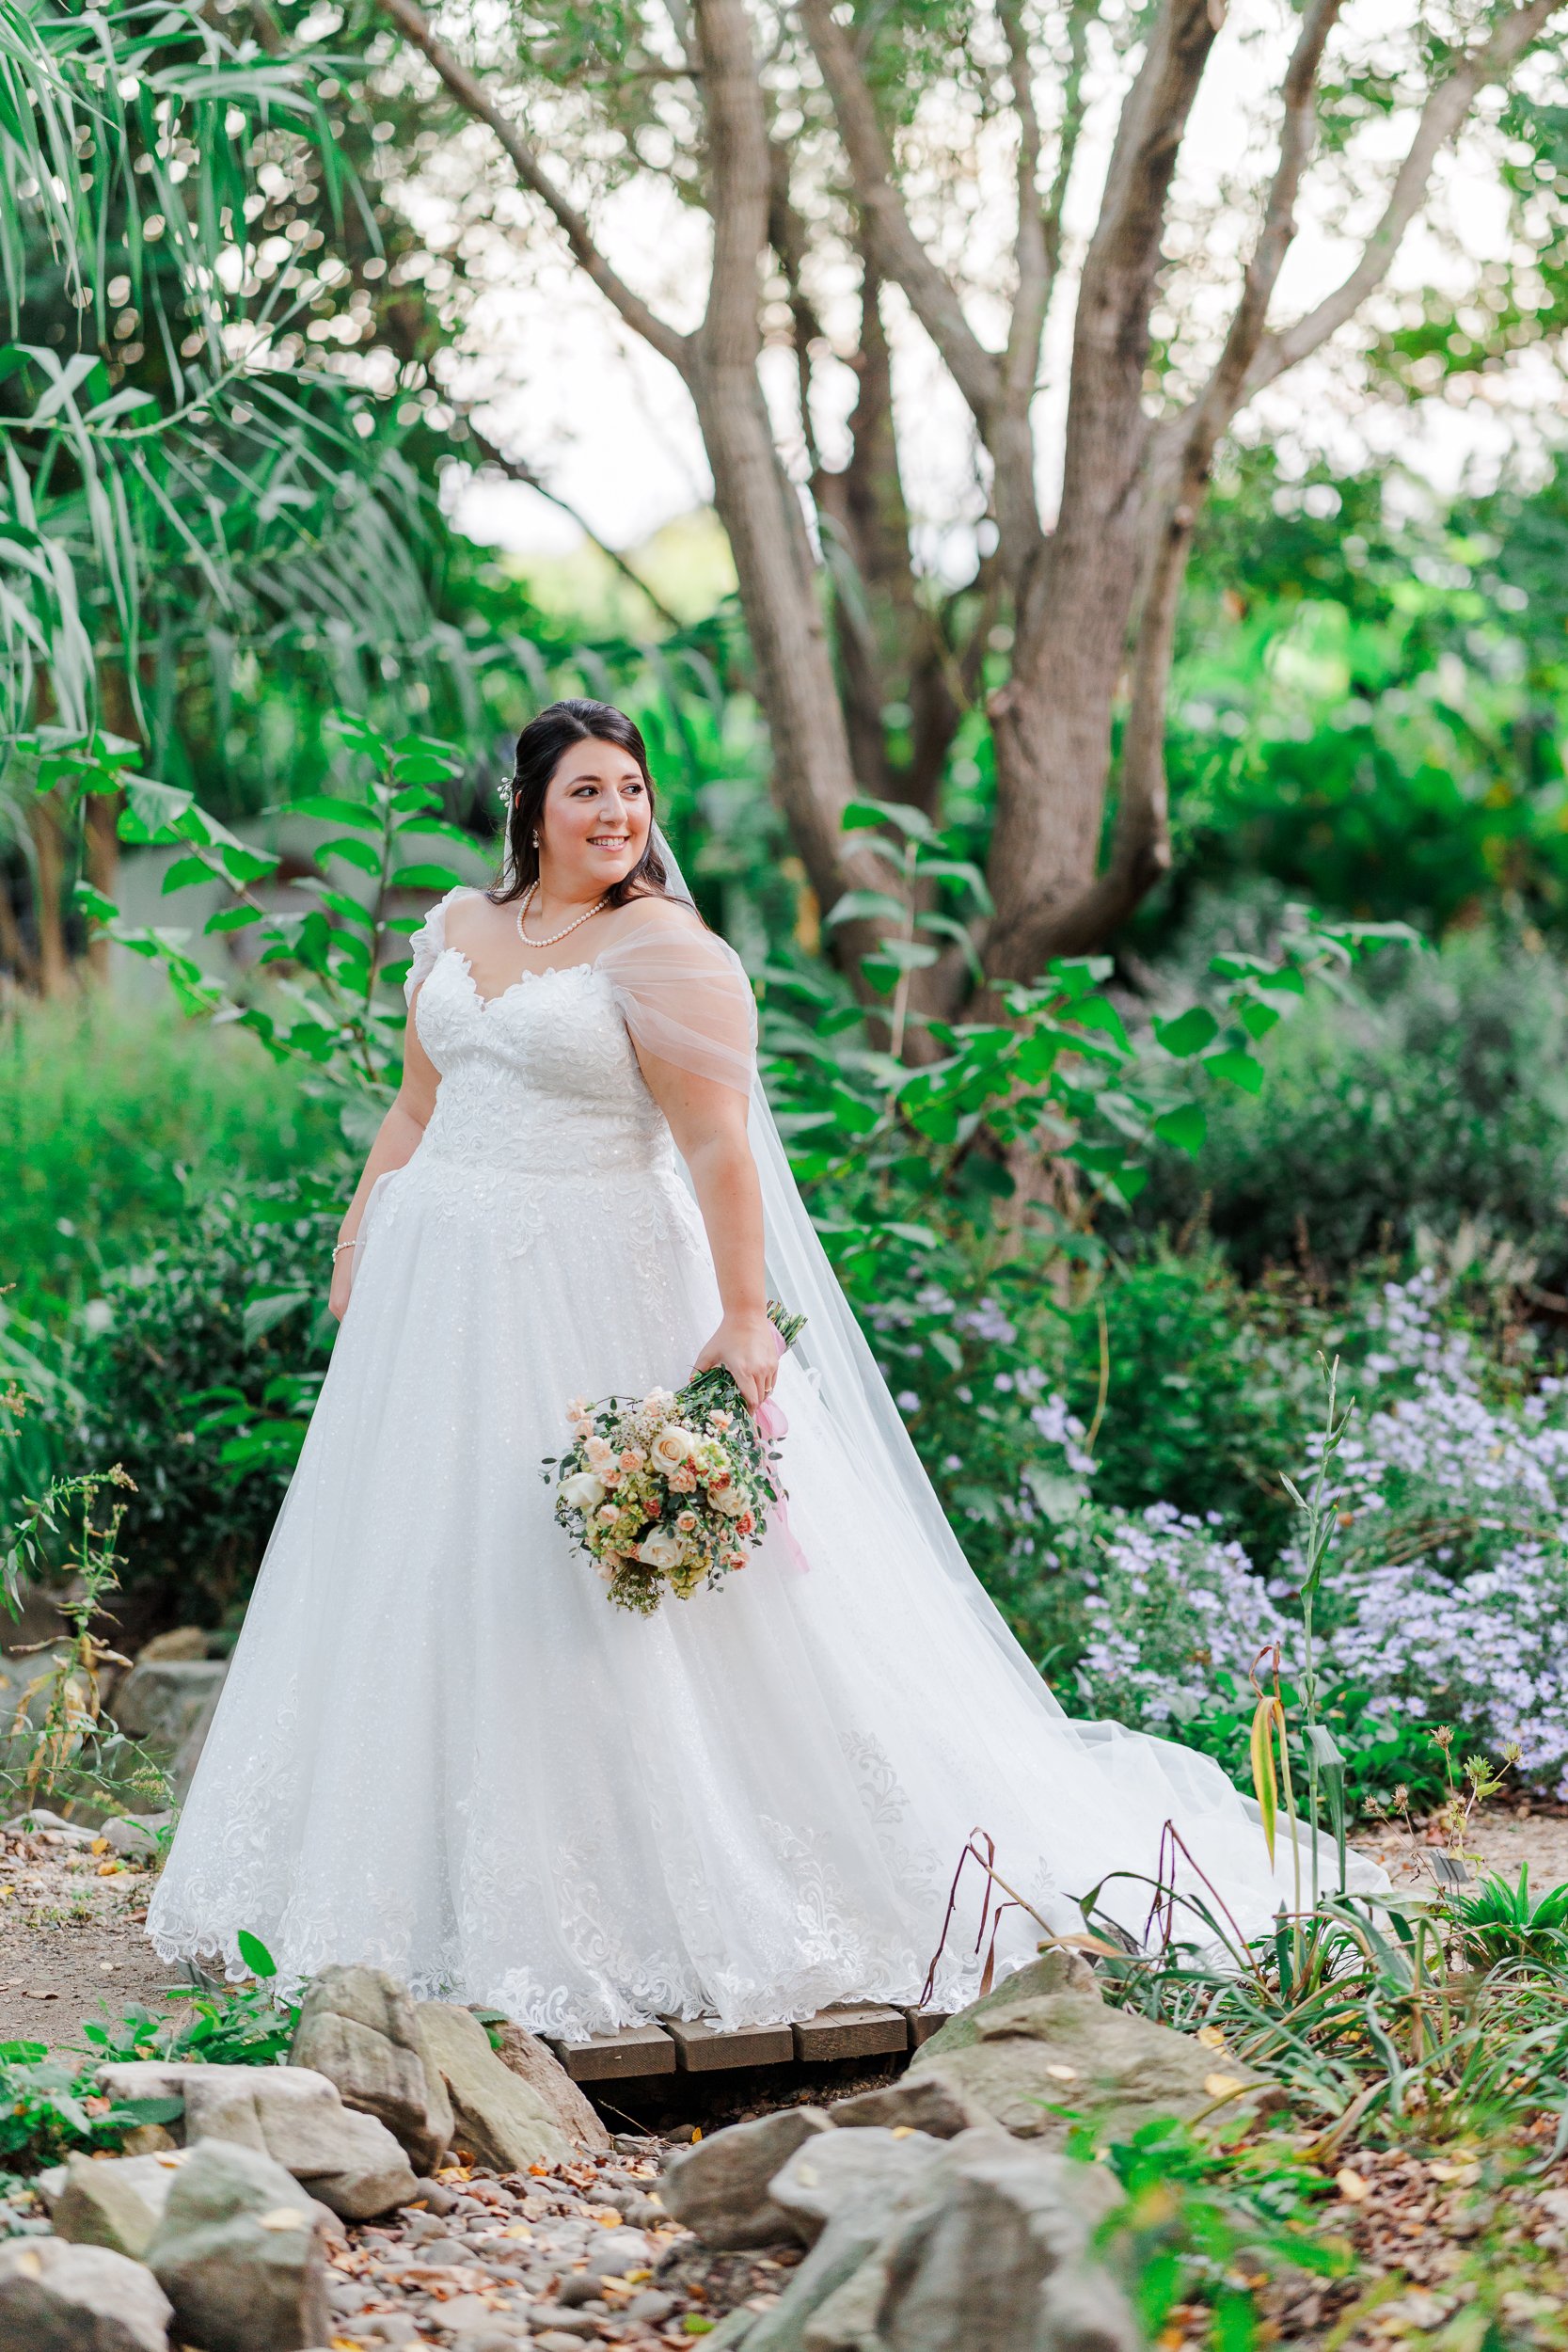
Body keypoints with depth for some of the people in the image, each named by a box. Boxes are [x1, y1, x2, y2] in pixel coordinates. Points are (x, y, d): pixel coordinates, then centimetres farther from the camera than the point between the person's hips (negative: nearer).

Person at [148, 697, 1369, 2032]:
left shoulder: (666, 950, -9)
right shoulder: (459, 929, 11)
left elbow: (721, 1145, -15)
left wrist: (742, 1316, -22)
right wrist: (359, 1242, 12)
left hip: (601, 1298, -7)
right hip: (438, 1292, 7)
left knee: (609, 1586, -5)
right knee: (428, 1578, 11)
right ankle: (442, 1890, 22)